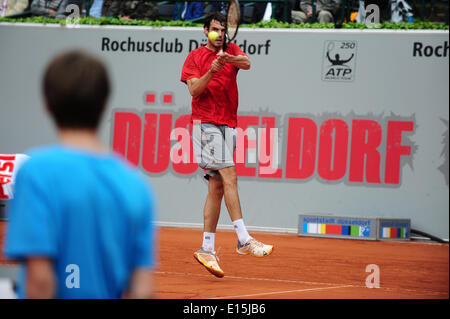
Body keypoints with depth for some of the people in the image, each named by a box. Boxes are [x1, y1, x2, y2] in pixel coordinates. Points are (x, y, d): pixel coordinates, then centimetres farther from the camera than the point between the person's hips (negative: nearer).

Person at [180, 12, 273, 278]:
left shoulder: (232, 51, 13)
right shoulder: (195, 57, 5)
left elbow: (247, 63, -10)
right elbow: (194, 89, -6)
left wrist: (228, 58, -30)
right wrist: (211, 72, -22)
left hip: (228, 124, 5)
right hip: (206, 123, -5)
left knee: (217, 187, 5)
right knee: (229, 177, -18)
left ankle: (207, 249, 8)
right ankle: (244, 240, -22)